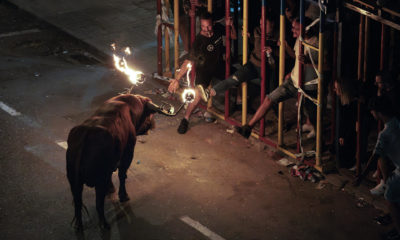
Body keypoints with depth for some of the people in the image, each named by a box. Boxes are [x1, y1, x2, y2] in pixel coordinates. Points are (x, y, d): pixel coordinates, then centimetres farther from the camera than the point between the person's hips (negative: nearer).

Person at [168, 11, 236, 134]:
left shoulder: (217, 30, -15)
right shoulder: (199, 41, -30)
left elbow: (233, 37, 1)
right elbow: (189, 61, -34)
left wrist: (231, 26, -21)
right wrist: (176, 79, -42)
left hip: (219, 65, 5)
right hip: (204, 69, -5)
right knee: (198, 94, -22)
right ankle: (185, 119, -4)